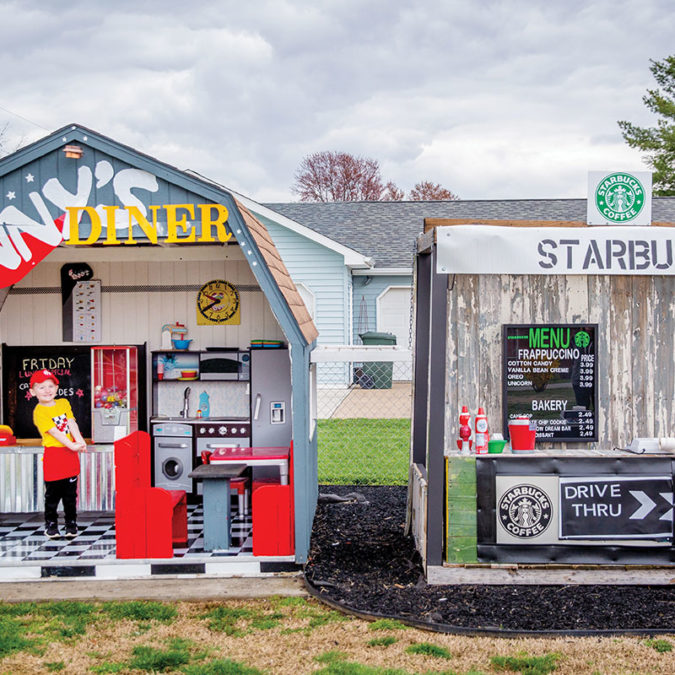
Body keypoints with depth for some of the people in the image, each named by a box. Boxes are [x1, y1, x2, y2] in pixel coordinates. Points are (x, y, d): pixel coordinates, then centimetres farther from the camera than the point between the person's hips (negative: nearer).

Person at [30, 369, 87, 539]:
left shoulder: (63, 403, 10)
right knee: (53, 493, 3)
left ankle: (71, 522, 20)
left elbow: (72, 423, 0)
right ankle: (51, 524, 16)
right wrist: (71, 445, -24)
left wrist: (80, 441, -16)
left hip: (70, 454, 5)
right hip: (53, 454, -5)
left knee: (71, 492, 10)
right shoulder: (39, 412, -9)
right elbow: (53, 431, -16)